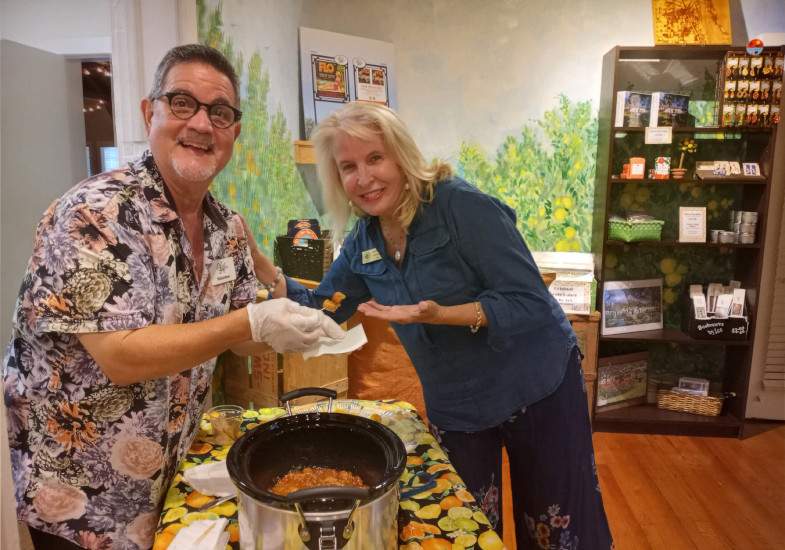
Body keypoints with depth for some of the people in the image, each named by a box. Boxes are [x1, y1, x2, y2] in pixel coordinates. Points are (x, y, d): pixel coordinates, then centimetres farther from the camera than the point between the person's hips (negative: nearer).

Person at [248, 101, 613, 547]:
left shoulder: (463, 206, -22)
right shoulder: (363, 241, -2)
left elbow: (532, 303, -23)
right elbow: (318, 310, 4)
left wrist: (441, 315, -36)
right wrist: (260, 266, -10)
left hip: (536, 389, -5)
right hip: (453, 407, 6)